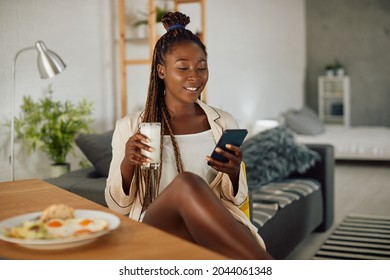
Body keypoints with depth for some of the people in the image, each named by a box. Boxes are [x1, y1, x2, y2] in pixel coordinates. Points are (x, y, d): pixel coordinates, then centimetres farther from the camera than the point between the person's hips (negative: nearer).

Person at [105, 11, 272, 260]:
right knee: (187, 183, -35)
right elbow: (118, 206, 8)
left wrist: (234, 173, -8)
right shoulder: (129, 127, 7)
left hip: (217, 229, 0)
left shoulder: (224, 123, 12)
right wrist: (127, 164, -12)